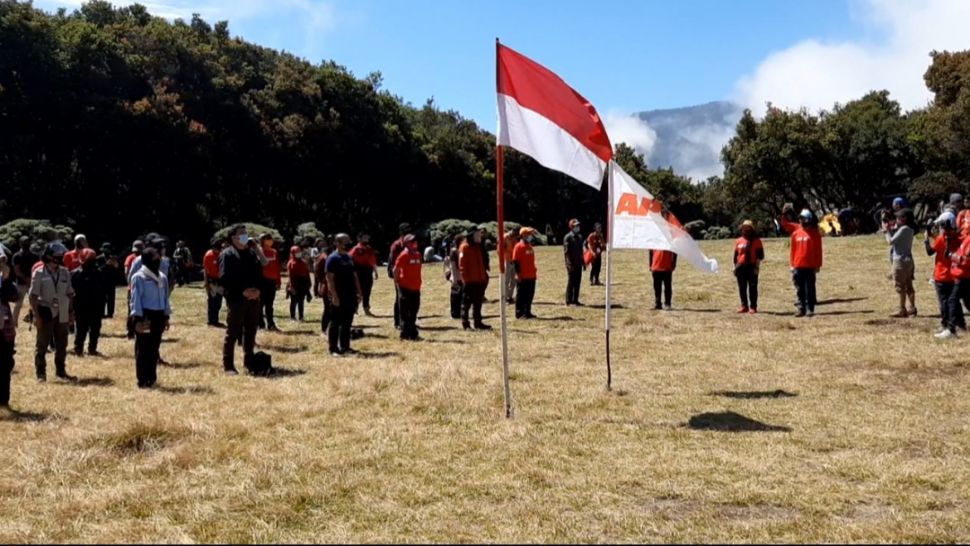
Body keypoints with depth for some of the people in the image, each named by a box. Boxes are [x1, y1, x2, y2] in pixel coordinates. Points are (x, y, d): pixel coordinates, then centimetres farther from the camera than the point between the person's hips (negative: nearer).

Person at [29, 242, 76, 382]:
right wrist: (36, 315, -13)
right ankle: (41, 373, 11)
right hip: (46, 312, -4)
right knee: (42, 344, 3)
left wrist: (71, 312, 9)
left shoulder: (65, 273, 5)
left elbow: (69, 294, 12)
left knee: (62, 344, 10)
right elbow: (33, 296, -8)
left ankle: (61, 371, 22)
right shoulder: (39, 273, -7)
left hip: (62, 314, 4)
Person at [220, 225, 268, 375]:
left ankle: (249, 362, 23)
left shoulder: (252, 253, 16)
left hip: (253, 298, 6)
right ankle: (228, 366, 0)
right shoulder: (227, 255, -5)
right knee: (232, 333, -4)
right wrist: (242, 291, -19)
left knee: (251, 332, 12)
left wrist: (258, 289, -4)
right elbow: (224, 279, -14)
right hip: (236, 299, -6)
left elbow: (260, 273, 15)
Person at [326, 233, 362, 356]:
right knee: (336, 323, -1)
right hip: (338, 297, -7)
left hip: (350, 296, 8)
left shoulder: (349, 258, 14)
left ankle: (345, 347, 19)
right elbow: (329, 279, -14)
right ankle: (334, 349, 4)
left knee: (347, 323, 12)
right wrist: (334, 296, -19)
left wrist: (358, 293, 13)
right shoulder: (332, 258, -10)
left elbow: (354, 276, 19)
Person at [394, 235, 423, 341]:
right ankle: (405, 334, 5)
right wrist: (397, 282, -7)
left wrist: (418, 283, 15)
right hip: (405, 288, -7)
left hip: (416, 288, 7)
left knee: (414, 312, 14)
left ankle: (413, 334, 22)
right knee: (405, 313, -1)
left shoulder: (418, 254, 10)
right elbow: (395, 270, -10)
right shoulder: (403, 255, -11)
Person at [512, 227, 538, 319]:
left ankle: (528, 312, 18)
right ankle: (519, 313, 4)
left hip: (531, 276, 8)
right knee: (521, 295, -2)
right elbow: (515, 261, -14)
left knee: (530, 295, 10)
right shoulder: (518, 246, -10)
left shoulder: (530, 247, 14)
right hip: (522, 277, -8)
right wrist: (517, 274, -18)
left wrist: (535, 271, 17)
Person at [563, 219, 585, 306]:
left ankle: (575, 300, 14)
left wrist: (583, 263, 18)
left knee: (577, 282, 7)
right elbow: (566, 252, -13)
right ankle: (568, 301, 2)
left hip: (578, 264, 7)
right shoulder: (567, 237, -8)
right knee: (571, 282, -4)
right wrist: (569, 264, -19)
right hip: (571, 264, -7)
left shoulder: (580, 237, 15)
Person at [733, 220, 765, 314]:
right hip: (741, 267, 4)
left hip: (752, 267, -4)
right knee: (742, 288, 6)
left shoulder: (756, 241, 1)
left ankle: (753, 307, 1)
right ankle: (744, 306, 14)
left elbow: (760, 255, -2)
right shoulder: (739, 241, 11)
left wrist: (757, 266, -10)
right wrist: (735, 266, 10)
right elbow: (735, 255, 15)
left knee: (752, 287, -2)